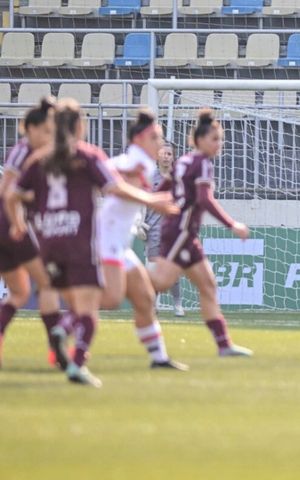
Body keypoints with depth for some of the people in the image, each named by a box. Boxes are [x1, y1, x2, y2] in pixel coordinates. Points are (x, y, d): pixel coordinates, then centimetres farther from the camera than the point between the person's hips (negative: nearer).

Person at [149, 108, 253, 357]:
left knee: (208, 286, 9)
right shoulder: (203, 164, -11)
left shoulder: (184, 161, 15)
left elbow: (159, 194, 18)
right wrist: (233, 225, -21)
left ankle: (224, 344, 8)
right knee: (161, 281, -19)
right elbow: (205, 200, -23)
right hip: (181, 231, -10)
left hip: (185, 234, 10)